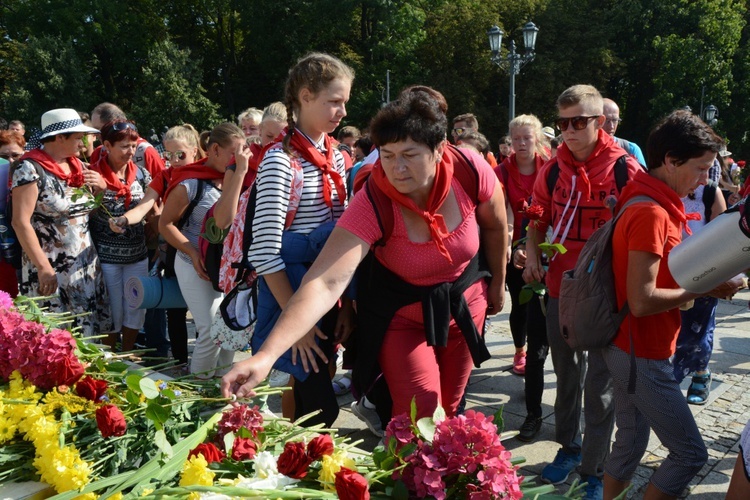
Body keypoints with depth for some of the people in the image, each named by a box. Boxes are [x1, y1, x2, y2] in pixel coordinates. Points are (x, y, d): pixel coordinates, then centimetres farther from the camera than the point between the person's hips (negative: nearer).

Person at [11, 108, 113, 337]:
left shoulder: (77, 165, 10)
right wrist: (44, 267, -21)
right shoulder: (30, 168, -12)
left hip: (86, 267, 7)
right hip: (51, 270, -7)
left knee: (87, 329, 10)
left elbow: (91, 207, 22)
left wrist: (101, 184, 0)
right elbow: (20, 222, -17)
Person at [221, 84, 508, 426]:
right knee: (418, 417, -10)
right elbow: (325, 283, -42)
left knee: (449, 409, 17)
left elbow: (495, 227, -4)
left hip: (465, 302, 3)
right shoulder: (371, 205, -33)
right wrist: (267, 355, -53)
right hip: (398, 314, -3)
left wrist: (498, 283, 10)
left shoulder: (471, 170, -25)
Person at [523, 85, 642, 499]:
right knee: (566, 374, 20)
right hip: (560, 287, 4)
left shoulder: (624, 169, -11)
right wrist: (532, 254, -3)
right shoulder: (554, 169, 2)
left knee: (599, 385, 4)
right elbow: (539, 219, 14)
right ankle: (568, 446, 40)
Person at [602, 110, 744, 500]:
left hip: (629, 350, 9)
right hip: (643, 356, -9)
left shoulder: (651, 205, 9)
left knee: (630, 442, 17)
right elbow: (642, 301, -26)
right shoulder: (652, 213, -22)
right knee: (690, 453, 2)